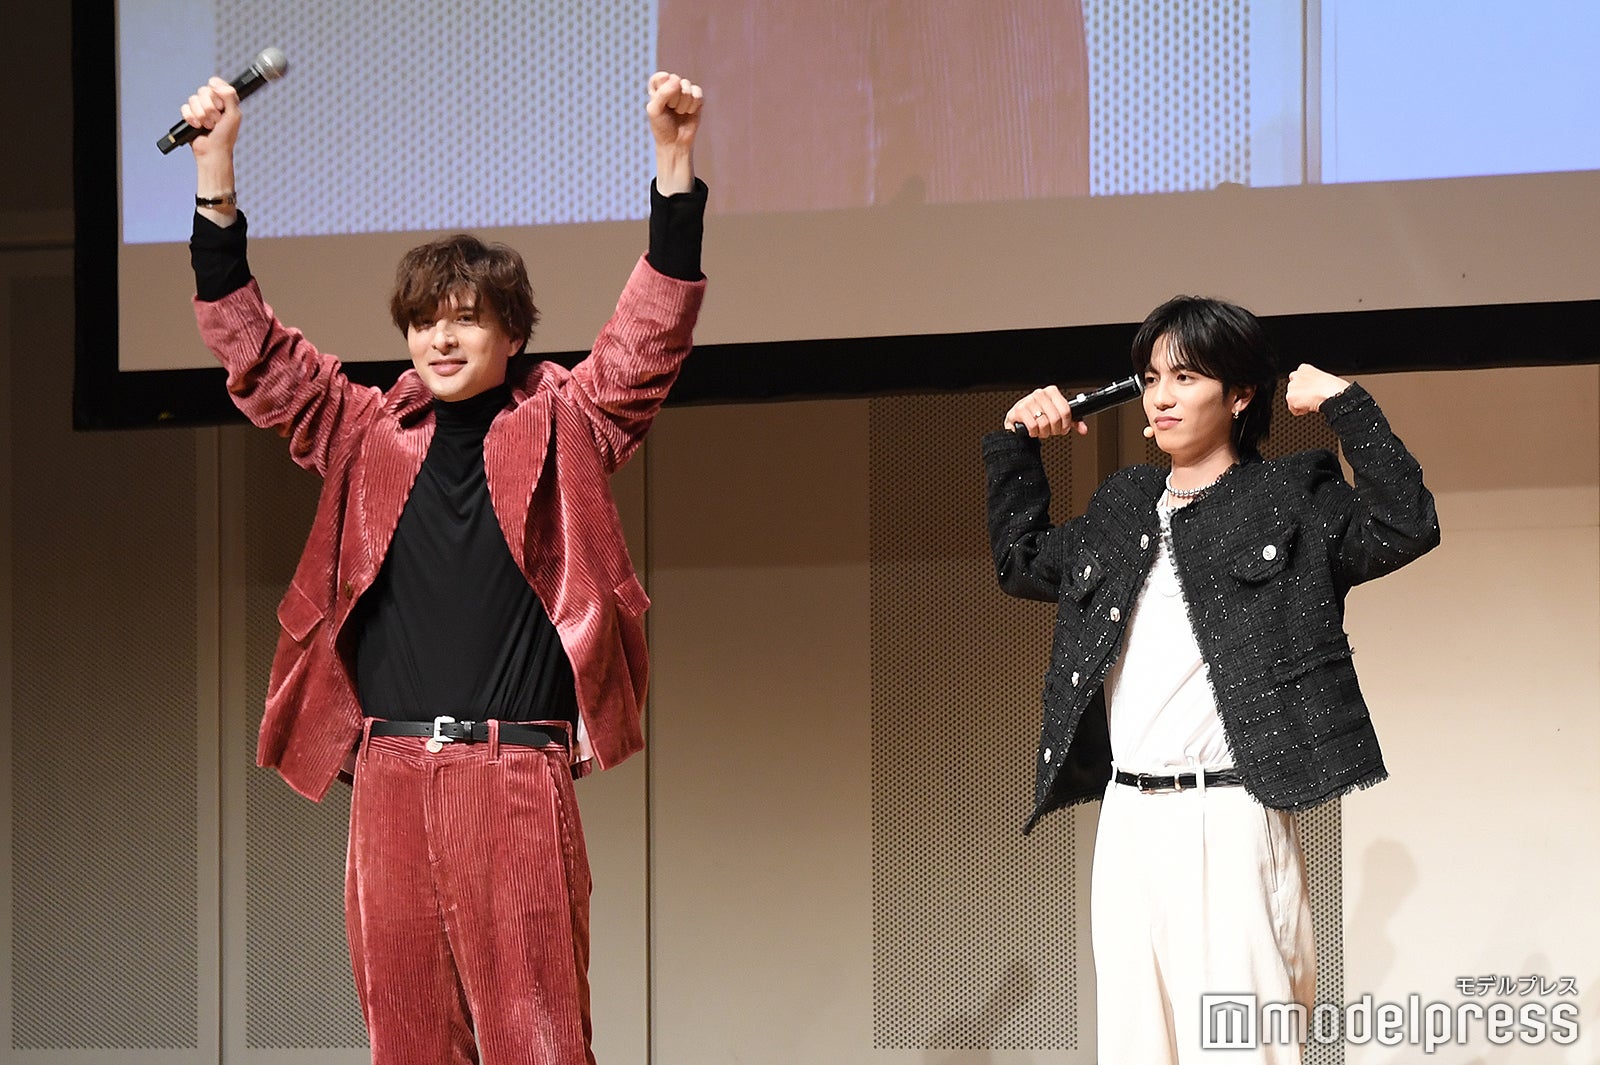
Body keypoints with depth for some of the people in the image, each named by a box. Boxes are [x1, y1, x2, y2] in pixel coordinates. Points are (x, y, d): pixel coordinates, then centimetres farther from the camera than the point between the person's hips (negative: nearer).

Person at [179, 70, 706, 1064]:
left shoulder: (561, 427, 9)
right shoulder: (369, 434, 15)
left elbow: (653, 335, 0)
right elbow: (252, 347, 13)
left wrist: (676, 160, -10)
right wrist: (216, 170, 6)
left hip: (517, 771, -3)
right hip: (388, 772, 3)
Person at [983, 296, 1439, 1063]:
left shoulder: (1290, 500, 1)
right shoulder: (1122, 506, 18)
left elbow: (1405, 527, -14)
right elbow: (1022, 562, 33)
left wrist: (1345, 405, -14)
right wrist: (1014, 444, 24)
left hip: (1229, 822, -6)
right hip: (1128, 819, 6)